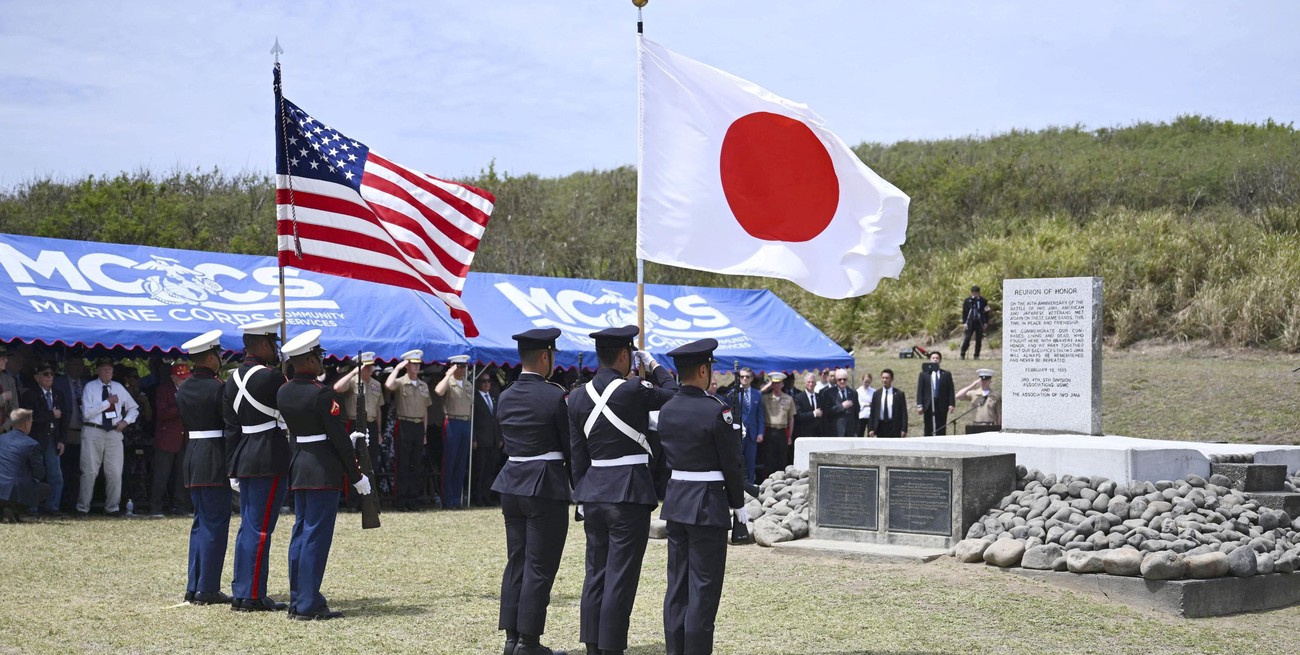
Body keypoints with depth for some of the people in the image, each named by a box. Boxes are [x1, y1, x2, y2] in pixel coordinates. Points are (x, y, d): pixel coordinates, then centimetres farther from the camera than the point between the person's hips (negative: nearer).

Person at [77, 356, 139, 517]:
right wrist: (107, 402, -12)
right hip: (93, 432, -3)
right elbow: (87, 413, -11)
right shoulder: (90, 387, 0)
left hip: (114, 433, 3)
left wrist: (126, 421, 3)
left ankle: (112, 507, 13)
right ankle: (83, 508, 9)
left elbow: (134, 408, 21)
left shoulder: (119, 388, 11)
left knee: (115, 473, 2)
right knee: (90, 472, -1)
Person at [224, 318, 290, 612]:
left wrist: (233, 468, 16)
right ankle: (253, 596, -1)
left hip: (243, 459, 8)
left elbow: (231, 427, 13)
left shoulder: (233, 380, 10)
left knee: (247, 526, 14)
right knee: (260, 529, -4)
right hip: (269, 461, -8)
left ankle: (240, 593, 19)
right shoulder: (270, 376, -16)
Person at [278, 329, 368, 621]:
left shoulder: (283, 393, 7)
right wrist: (357, 476, -7)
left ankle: (297, 601, 17)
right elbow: (338, 438, -15)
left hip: (298, 468, 8)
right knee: (316, 536, -5)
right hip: (324, 471, -8)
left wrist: (347, 439, 20)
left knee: (300, 534, 13)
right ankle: (309, 605, -3)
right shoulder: (322, 394, -17)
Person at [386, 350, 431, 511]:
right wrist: (397, 368, -17)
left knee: (416, 465, 7)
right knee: (403, 465, -3)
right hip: (404, 426, -5)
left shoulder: (424, 385, 13)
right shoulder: (400, 383, -4)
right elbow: (388, 385, -28)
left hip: (419, 426, 5)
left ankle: (413, 498, 13)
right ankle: (402, 500, 0)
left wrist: (424, 431, 13)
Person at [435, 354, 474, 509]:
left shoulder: (468, 386, 16)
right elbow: (438, 391, -28)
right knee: (449, 463, -3)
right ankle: (447, 500, 1)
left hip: (466, 424, 6)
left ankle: (457, 498, 15)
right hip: (452, 423, -6)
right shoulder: (448, 383, -4)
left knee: (461, 464, 9)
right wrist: (449, 374, -19)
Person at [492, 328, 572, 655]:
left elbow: (507, 443, 11)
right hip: (546, 487, -7)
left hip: (512, 485, 7)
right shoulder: (556, 397, -13)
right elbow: (570, 445, -7)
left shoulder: (505, 398, 7)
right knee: (540, 566, -1)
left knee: (516, 561, 13)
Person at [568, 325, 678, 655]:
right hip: (629, 492, -6)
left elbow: (577, 453, 8)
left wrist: (581, 497, 14)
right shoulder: (633, 390, -13)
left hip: (593, 491, 6)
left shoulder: (578, 396, 5)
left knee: (595, 573, 13)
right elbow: (674, 393, 2)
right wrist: (653, 365, 14)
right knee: (620, 577, -1)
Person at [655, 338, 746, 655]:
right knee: (704, 587, -1)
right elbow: (731, 463, -10)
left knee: (677, 582, 12)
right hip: (708, 504, -7)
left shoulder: (666, 411, 5)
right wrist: (738, 504, -1)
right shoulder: (716, 410, -15)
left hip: (676, 501, 7)